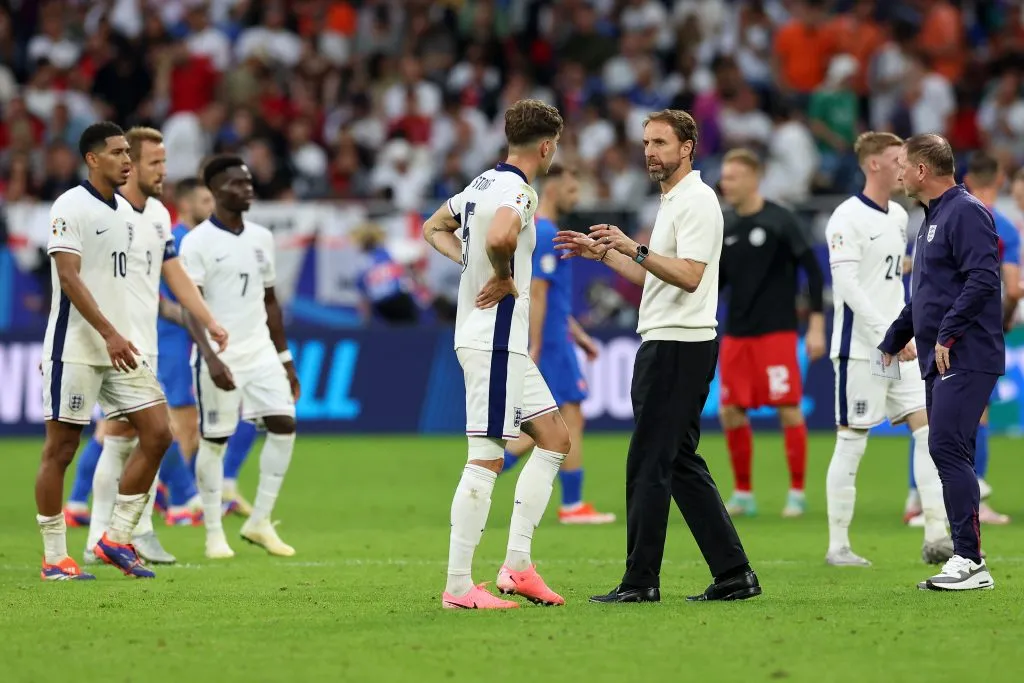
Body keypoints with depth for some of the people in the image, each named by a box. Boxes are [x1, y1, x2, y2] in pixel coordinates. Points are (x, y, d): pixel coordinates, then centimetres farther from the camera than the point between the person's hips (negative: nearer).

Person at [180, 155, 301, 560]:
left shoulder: (261, 238, 11)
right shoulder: (197, 242, -8)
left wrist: (285, 358, 15)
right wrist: (210, 358, -25)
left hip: (260, 351, 5)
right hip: (220, 356, -5)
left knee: (284, 425, -5)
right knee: (214, 440, 1)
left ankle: (259, 523, 5)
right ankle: (214, 534, 11)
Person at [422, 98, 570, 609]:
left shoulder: (483, 183, 14)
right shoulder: (517, 191, -16)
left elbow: (434, 229, 29)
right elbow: (499, 236, -38)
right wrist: (504, 277, -18)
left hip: (503, 344, 10)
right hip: (494, 341, -10)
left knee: (554, 438, 14)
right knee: (487, 459, -8)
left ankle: (517, 565, 12)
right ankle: (458, 586, -6)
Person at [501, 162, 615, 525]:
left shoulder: (537, 230, 17)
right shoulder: (546, 234, -15)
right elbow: (537, 295, -21)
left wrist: (578, 334, 25)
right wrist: (535, 348, -23)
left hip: (552, 338, 10)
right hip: (551, 342, -10)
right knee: (572, 419, -4)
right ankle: (573, 506, 0)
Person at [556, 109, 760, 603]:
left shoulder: (696, 201, -12)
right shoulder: (673, 200, 19)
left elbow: (689, 276, -23)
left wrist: (634, 248, -28)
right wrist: (603, 252, 21)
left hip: (678, 348, -11)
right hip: (665, 343, 11)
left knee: (649, 465, -7)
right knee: (682, 465, 10)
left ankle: (641, 581, -4)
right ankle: (733, 574, 10)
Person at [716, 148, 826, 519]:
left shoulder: (780, 221, -8)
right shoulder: (726, 227, 9)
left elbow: (812, 270, -7)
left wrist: (816, 325, -11)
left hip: (776, 331, -6)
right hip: (736, 334, 6)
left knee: (788, 409, -6)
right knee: (730, 412, 3)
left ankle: (797, 493, 4)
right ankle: (743, 493, 14)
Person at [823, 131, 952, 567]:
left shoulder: (898, 217, 14)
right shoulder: (848, 218, -12)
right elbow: (846, 285, -20)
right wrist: (888, 333, -25)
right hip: (860, 348, -8)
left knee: (929, 428, -2)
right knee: (851, 442, -2)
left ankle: (936, 537, -4)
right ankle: (837, 547, 6)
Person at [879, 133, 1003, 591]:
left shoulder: (966, 213, -11)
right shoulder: (932, 219, 21)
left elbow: (982, 279, -22)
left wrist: (947, 335, -23)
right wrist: (892, 342, 35)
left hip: (965, 359, -10)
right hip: (940, 362, 10)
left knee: (947, 450, -15)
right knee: (949, 455, 8)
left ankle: (970, 561, -16)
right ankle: (965, 563, 9)